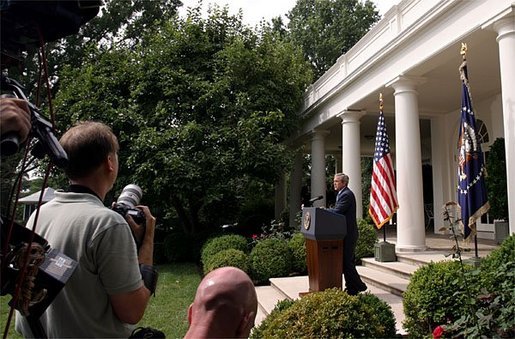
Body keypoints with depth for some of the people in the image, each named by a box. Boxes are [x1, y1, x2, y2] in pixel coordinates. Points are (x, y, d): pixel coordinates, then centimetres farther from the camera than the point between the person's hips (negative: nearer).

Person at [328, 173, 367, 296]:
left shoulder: (347, 194, -16)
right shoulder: (342, 194, 17)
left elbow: (337, 211, -23)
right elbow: (336, 210, 16)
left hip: (348, 234, -10)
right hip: (345, 234, 10)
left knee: (347, 262, -6)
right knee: (346, 261, 15)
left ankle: (358, 285, 5)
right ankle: (351, 287, 23)